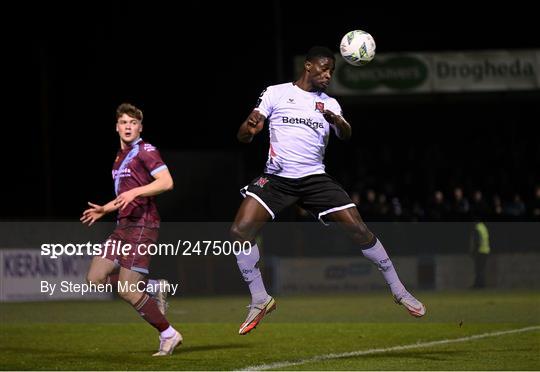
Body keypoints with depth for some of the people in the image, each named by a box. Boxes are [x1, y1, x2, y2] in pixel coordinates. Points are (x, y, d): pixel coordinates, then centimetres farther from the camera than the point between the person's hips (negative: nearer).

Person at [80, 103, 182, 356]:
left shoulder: (145, 151, -7)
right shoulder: (121, 156, 21)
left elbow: (166, 182, -20)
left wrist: (134, 192, -27)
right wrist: (104, 210, 24)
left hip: (141, 225, -9)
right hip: (123, 225, 9)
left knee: (127, 291, -12)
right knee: (96, 278, -2)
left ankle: (168, 335, 2)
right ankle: (152, 289, 12)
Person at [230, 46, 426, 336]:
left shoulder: (329, 103, 12)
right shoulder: (275, 94, 4)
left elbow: (346, 135, -6)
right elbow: (243, 137, -1)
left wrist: (338, 122, -29)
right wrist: (249, 129, -26)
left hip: (315, 178, 1)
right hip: (277, 178, -1)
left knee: (358, 227, -9)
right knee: (240, 231, -19)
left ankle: (399, 291, 4)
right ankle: (260, 300, -4)